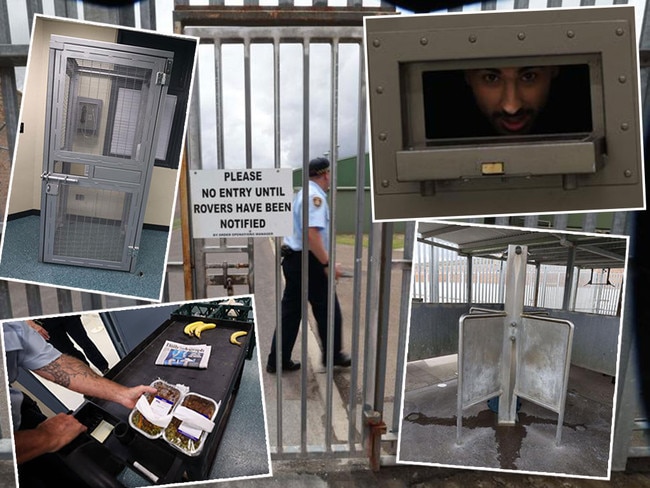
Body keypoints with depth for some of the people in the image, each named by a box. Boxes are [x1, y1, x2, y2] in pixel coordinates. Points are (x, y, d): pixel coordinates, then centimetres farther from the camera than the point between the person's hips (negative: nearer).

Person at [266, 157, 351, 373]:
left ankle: (278, 360, 19)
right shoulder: (315, 196, -16)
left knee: (290, 311, 13)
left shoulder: (302, 193, 16)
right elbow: (312, 234, -27)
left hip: (293, 259, 10)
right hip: (309, 262, -10)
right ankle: (333, 356, 24)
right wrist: (328, 264, -23)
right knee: (327, 310, 7)